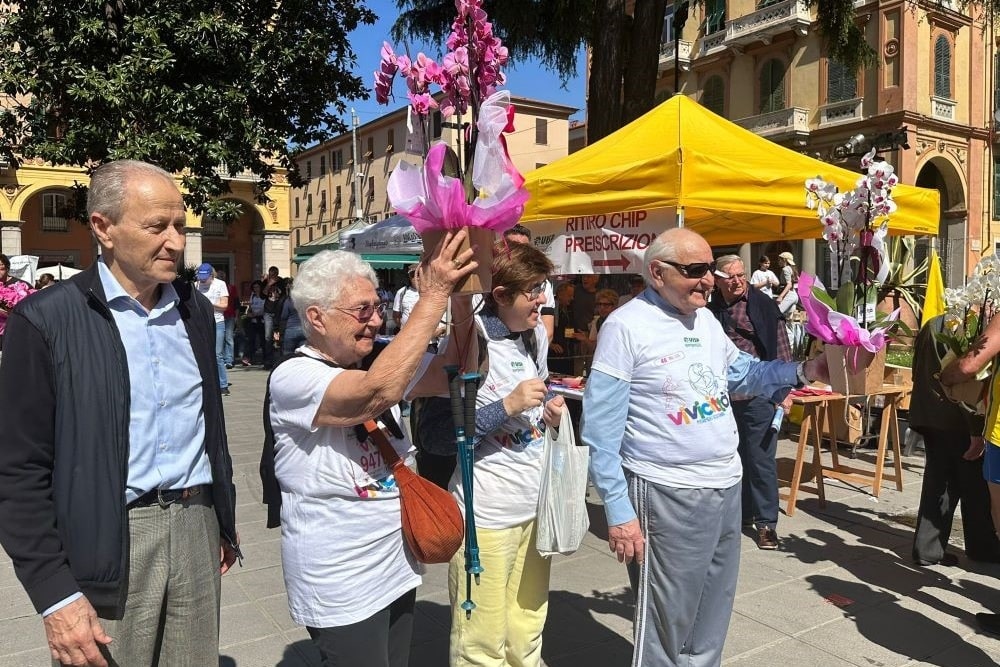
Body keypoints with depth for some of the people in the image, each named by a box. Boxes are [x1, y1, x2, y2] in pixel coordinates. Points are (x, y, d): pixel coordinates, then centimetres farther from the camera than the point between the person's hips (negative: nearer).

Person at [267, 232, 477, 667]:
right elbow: (379, 392, -35)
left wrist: (459, 294, -17)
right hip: (341, 588, -7)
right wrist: (433, 293, -32)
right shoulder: (293, 377, -18)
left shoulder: (377, 362, 3)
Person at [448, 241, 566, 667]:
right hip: (487, 512, -7)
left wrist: (551, 410, 1)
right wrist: (508, 406, -24)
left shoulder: (537, 334, 6)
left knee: (527, 631, 21)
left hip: (536, 503, 7)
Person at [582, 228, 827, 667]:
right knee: (666, 626, 4)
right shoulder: (626, 326, -14)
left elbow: (742, 373, 22)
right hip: (667, 497, -7)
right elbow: (601, 429, -16)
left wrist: (802, 372, 4)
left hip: (727, 487, 8)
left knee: (712, 618, 22)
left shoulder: (706, 318, 9)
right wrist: (618, 511, -19)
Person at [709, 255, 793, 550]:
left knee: (761, 459, 1)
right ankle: (742, 511, 29)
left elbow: (781, 349, -4)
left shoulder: (763, 306, -4)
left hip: (758, 395, -4)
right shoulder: (712, 310, 7)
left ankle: (766, 521, 13)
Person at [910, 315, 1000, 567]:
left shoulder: (930, 327, 11)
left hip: (930, 418, 7)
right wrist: (977, 430, -16)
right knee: (975, 485, 9)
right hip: (958, 422, -7)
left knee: (938, 484, 11)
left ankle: (928, 548, 11)